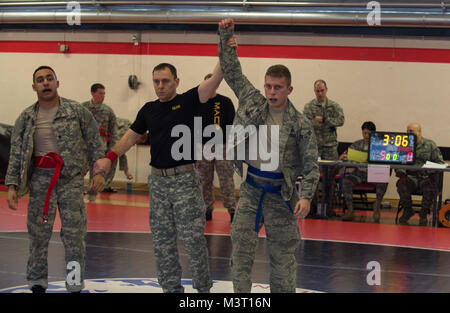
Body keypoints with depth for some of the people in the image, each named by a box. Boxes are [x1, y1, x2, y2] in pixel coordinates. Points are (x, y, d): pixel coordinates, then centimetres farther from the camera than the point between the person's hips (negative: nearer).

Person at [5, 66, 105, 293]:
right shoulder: (26, 118, 6)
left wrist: (99, 171, -4)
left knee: (74, 235, 0)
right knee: (38, 233, 5)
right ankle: (37, 284, 19)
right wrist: (12, 185, 1)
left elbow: (94, 142, 4)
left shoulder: (77, 111, 1)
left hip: (71, 179, -1)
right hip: (40, 179, 2)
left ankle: (75, 285, 11)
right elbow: (16, 154, 7)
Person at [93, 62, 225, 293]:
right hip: (158, 180, 5)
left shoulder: (187, 101, -2)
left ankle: (203, 287, 11)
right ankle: (171, 288, 18)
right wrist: (110, 157, 1)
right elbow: (130, 137, 15)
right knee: (162, 241, 8)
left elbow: (214, 79, -15)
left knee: (193, 239, -4)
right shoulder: (149, 110, 11)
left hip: (185, 178, -5)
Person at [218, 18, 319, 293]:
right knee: (241, 249, 4)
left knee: (283, 255, 7)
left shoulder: (300, 124, -7)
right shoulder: (252, 101, 1)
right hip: (251, 188, 3)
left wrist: (306, 196, -17)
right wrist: (226, 36, -5)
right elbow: (231, 70, 5)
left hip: (281, 192, -2)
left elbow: (311, 165, -5)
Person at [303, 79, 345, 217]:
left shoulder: (334, 106, 8)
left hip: (330, 146, 1)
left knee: (330, 177, 1)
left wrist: (323, 120, -14)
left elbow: (341, 120, -8)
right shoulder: (309, 106, 4)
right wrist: (328, 124, -16)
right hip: (313, 146, -1)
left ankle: (329, 207, 7)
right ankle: (312, 206, 8)